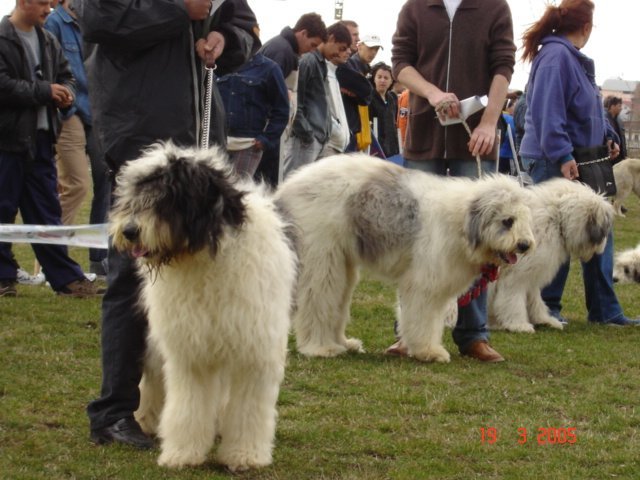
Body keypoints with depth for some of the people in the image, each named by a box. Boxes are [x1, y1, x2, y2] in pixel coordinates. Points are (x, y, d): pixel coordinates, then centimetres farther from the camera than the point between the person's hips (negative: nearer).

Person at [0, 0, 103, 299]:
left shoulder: (48, 41, 13)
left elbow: (65, 75, 21)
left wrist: (66, 93, -2)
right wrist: (45, 92, -15)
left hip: (40, 136, 7)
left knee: (46, 209, 9)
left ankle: (65, 278, 9)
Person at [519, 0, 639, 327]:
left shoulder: (571, 57, 15)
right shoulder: (556, 55, -16)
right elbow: (546, 110, -23)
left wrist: (605, 139, 16)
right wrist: (562, 155, -25)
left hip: (577, 161, 10)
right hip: (554, 162, -10)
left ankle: (605, 310, 15)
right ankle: (546, 307, 10)